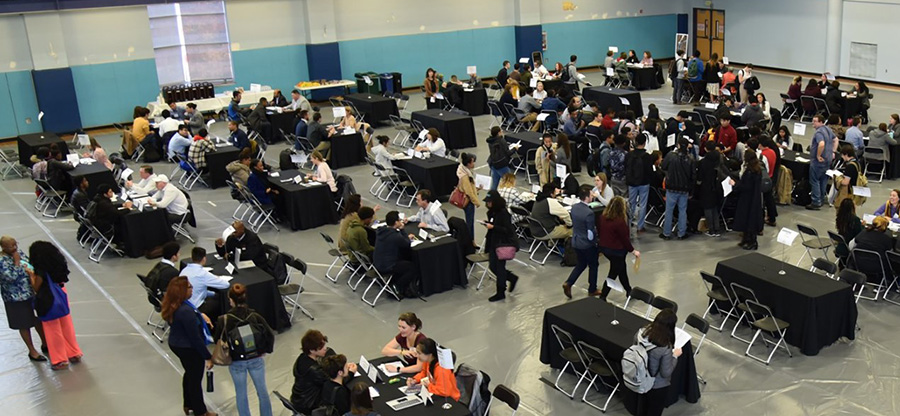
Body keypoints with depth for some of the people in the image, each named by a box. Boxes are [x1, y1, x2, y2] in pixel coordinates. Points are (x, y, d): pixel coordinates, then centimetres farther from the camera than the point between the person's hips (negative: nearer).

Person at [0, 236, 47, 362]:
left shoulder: (19, 252, 1)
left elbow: (31, 264, 14)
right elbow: (11, 277, -28)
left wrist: (30, 270, -4)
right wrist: (17, 262, -26)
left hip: (32, 292, 7)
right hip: (17, 298, -7)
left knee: (39, 319, 19)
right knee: (24, 325, 10)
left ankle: (45, 344, 39)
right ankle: (32, 352, 25)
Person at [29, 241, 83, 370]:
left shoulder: (41, 272, -23)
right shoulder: (57, 265, -2)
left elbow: (36, 288, -12)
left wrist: (31, 275, -3)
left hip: (49, 303, -7)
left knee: (54, 332, 8)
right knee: (67, 328, 18)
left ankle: (60, 360, 19)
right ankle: (74, 354, 30)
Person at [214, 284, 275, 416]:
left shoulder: (224, 320, -19)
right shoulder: (255, 316, -15)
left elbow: (217, 340, -7)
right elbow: (270, 335, -10)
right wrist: (266, 350, 5)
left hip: (236, 362, -1)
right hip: (256, 359, 1)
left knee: (241, 394, 17)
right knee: (262, 390, 18)